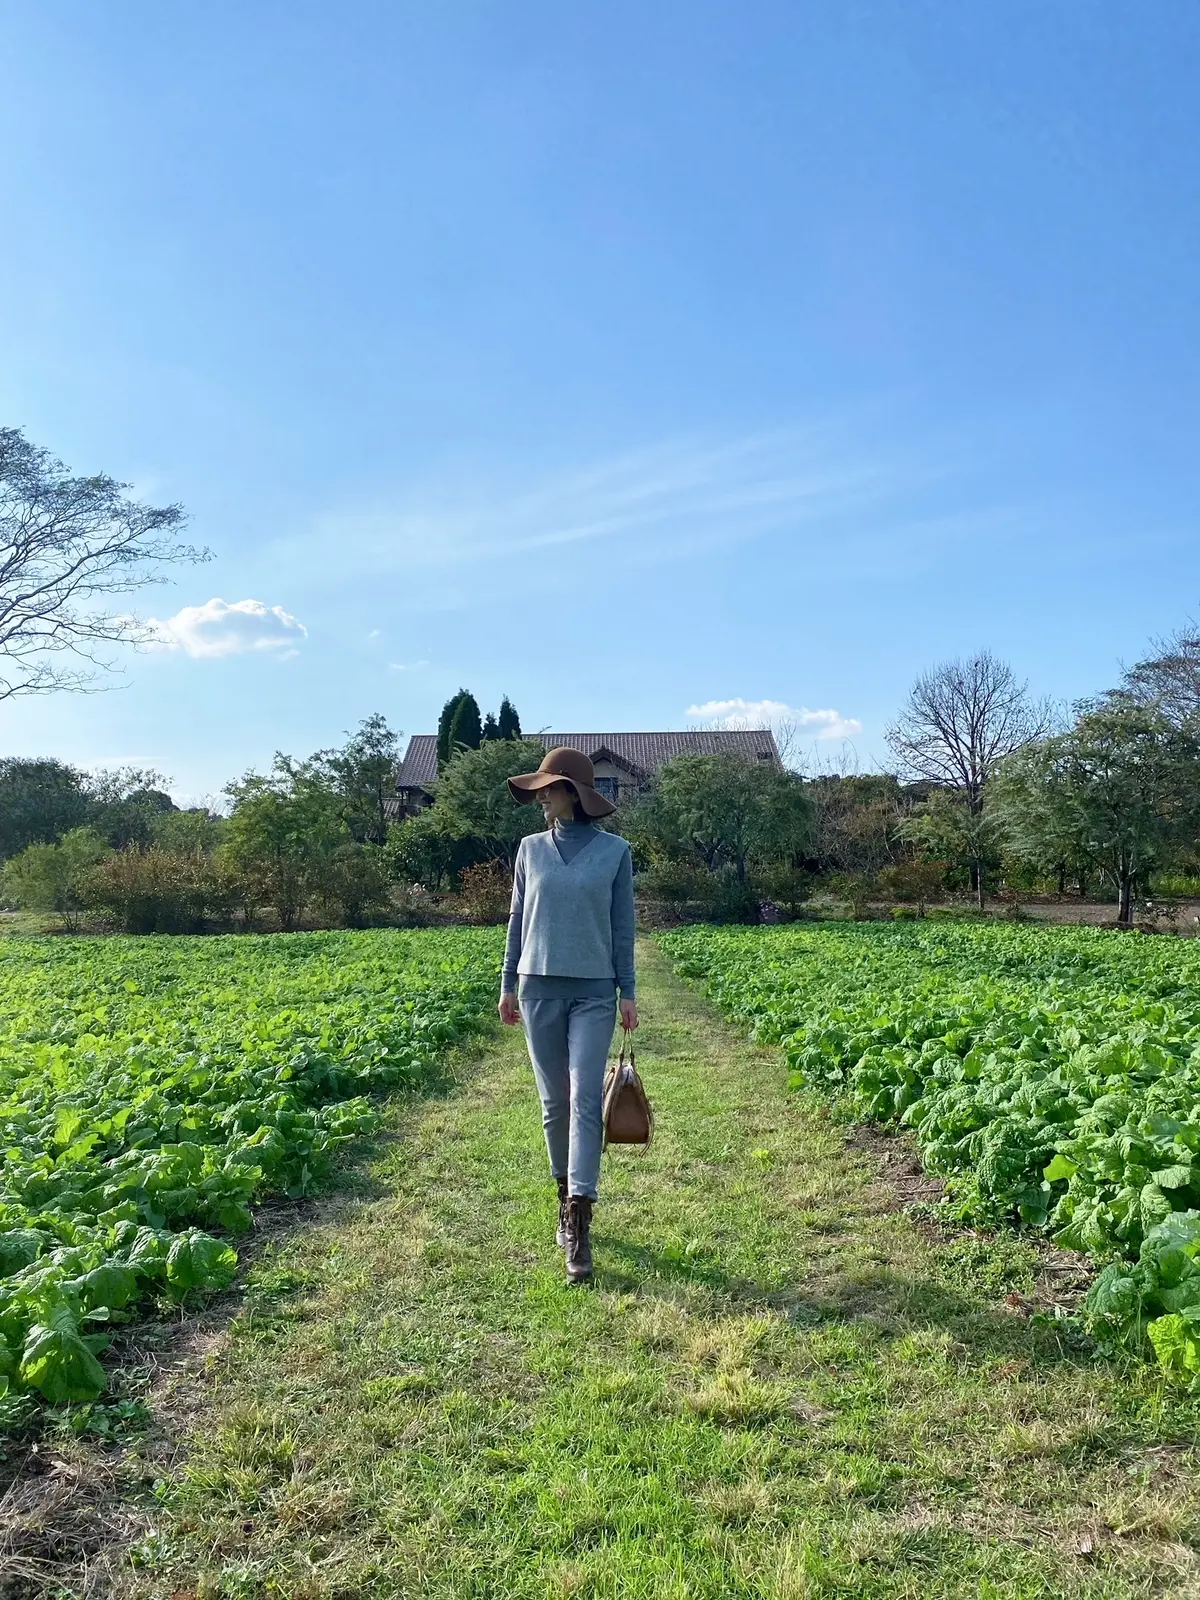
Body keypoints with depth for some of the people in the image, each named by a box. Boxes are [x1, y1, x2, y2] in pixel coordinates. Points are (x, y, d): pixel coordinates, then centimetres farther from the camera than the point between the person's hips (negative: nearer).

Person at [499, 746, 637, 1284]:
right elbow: (517, 920, 9)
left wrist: (628, 991, 1)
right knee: (554, 1102, 9)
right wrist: (508, 984, 9)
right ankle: (566, 1197, 28)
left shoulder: (614, 850, -2)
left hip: (593, 991, -2)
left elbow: (622, 925, 2)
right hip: (540, 987, 2)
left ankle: (579, 1225, -9)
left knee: (586, 1101, -9)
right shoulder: (531, 848, 4)